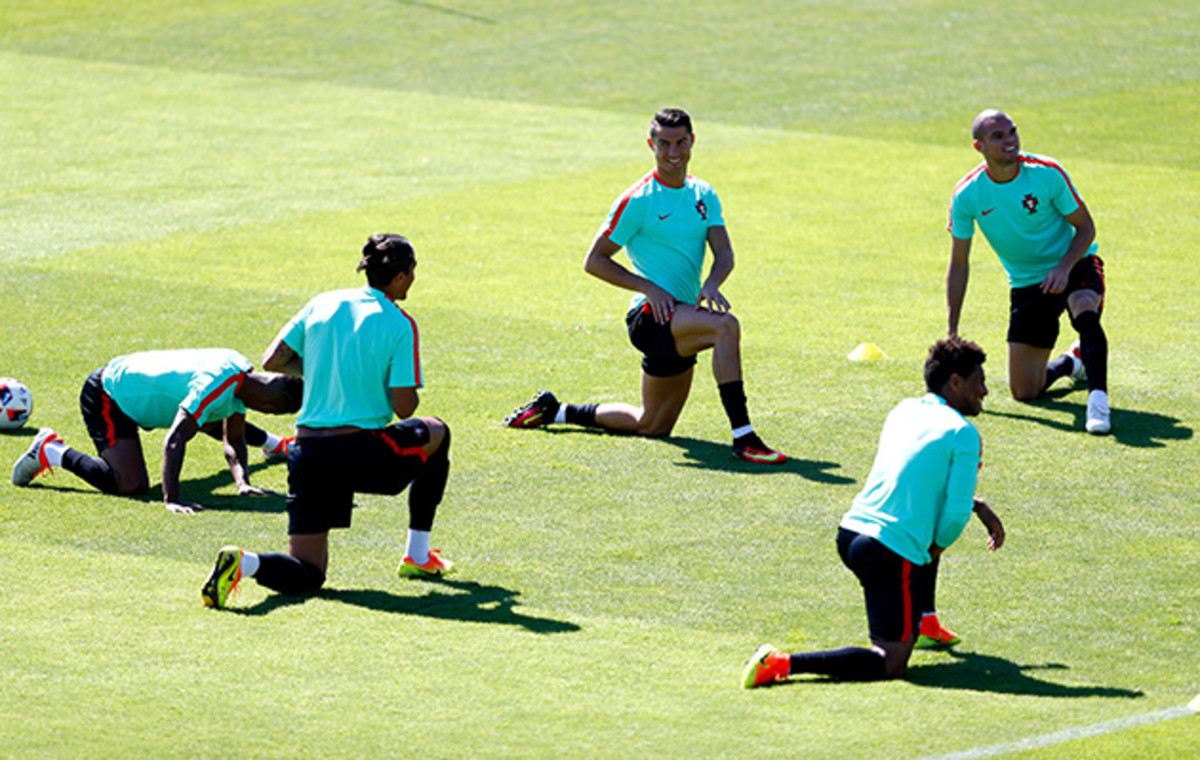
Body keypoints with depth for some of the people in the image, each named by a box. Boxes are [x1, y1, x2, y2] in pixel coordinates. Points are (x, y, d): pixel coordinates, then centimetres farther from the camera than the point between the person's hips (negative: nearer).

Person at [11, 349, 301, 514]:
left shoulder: (243, 373, -9)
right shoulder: (216, 388, -37)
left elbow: (233, 440, -1)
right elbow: (174, 440, -44)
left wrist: (242, 482, -18)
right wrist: (171, 500, -50)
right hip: (108, 397, -9)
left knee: (217, 424, 29)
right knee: (131, 484, -24)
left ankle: (273, 443, 62)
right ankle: (49, 451, -4)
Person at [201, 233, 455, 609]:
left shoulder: (322, 304, 8)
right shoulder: (399, 324, -7)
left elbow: (272, 361, 10)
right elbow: (404, 407, -10)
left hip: (307, 452, 4)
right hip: (364, 454, -4)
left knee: (306, 574, 9)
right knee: (436, 434, 29)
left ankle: (244, 563, -25)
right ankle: (418, 556, 31)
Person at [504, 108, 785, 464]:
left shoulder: (703, 195, 10)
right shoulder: (638, 201, -9)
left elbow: (725, 253, 1)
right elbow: (594, 261, -7)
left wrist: (711, 284, -21)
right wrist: (649, 288, -17)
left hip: (683, 321, 7)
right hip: (651, 315, -7)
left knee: (652, 426, 14)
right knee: (726, 326, -34)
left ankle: (555, 411, 31)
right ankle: (743, 437, -36)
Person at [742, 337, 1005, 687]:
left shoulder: (905, 410, 15)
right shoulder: (963, 433, -7)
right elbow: (956, 514, -13)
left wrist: (977, 506, 29)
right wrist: (936, 548, 7)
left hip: (850, 533, 9)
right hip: (893, 553, -9)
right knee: (890, 664, -6)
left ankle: (924, 621, 42)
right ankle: (783, 664, -19)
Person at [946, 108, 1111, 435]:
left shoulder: (1047, 172, -16)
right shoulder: (966, 196, -12)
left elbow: (1085, 227, -6)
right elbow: (959, 264, -2)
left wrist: (1064, 268, -26)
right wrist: (952, 334, -5)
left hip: (1073, 265, -2)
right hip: (1026, 283, 2)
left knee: (1084, 310, -39)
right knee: (1024, 392, -1)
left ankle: (1098, 399, -44)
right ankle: (1071, 361, 31)